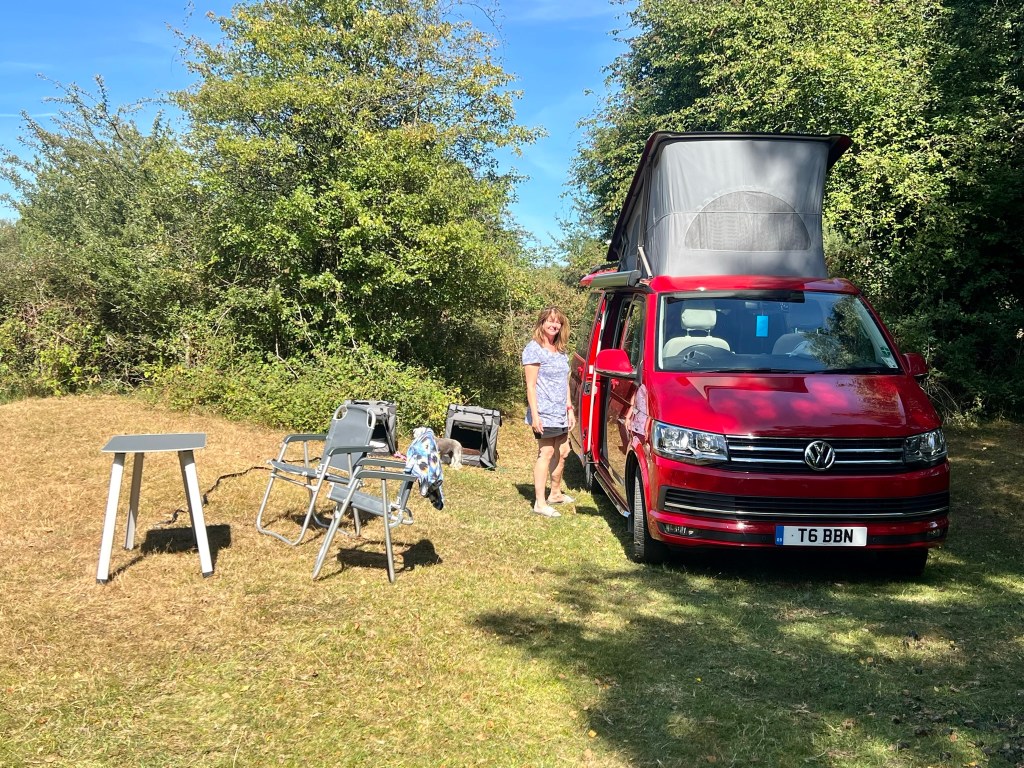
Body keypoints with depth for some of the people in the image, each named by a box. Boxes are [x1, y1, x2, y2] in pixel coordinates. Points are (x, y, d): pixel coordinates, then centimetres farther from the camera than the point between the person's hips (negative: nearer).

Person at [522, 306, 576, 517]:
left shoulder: (561, 351, 15)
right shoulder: (534, 349, -9)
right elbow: (531, 385, -12)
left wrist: (569, 408, 16)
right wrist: (534, 414, -17)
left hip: (561, 413, 8)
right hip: (544, 413, -8)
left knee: (562, 452, 14)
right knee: (546, 453, -9)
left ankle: (555, 493, 30)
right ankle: (540, 502, -6)